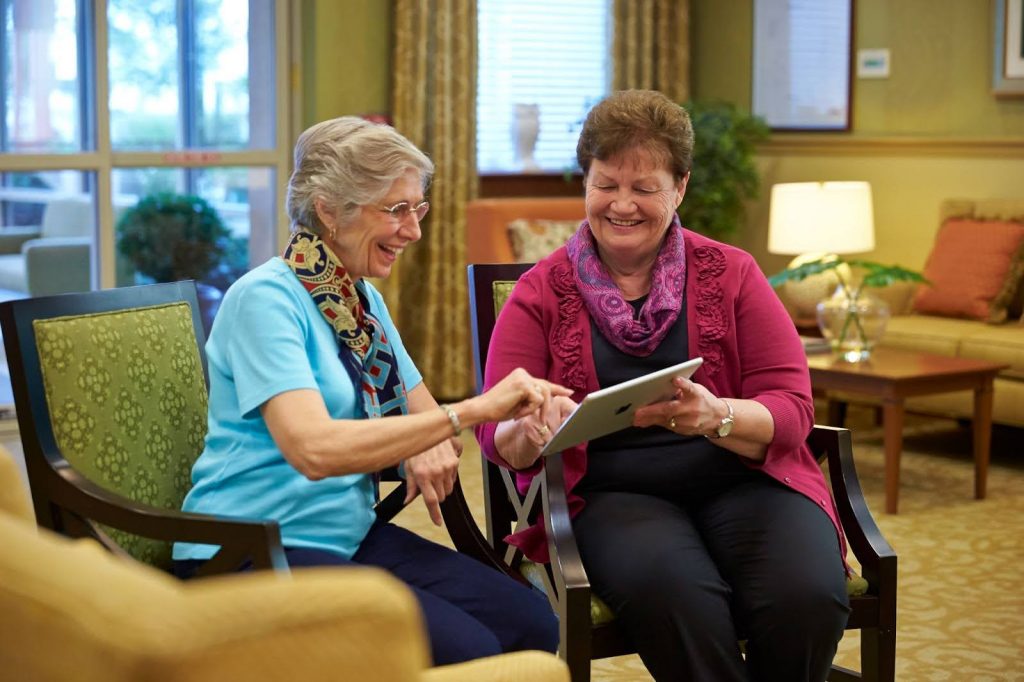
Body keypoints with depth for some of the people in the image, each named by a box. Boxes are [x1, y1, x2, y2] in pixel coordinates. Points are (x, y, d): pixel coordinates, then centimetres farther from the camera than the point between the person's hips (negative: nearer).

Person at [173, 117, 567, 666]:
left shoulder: (363, 299, 12)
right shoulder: (265, 298, -15)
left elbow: (421, 409, 19)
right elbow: (313, 449, -29)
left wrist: (431, 447, -7)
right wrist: (473, 410, -31)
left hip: (351, 534, 8)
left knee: (530, 622, -9)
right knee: (464, 651, -23)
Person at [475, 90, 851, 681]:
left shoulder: (731, 272, 7)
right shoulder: (541, 292, 7)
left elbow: (792, 408, 0)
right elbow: (496, 431, 3)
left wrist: (715, 417, -23)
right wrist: (532, 429, -23)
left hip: (740, 479, 2)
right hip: (609, 494, -1)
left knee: (808, 595, -30)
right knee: (674, 594, -36)